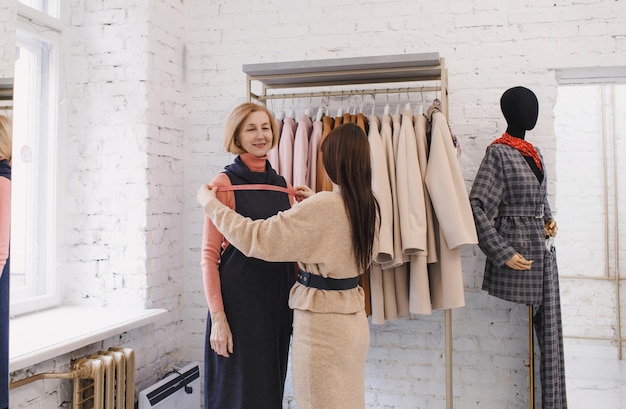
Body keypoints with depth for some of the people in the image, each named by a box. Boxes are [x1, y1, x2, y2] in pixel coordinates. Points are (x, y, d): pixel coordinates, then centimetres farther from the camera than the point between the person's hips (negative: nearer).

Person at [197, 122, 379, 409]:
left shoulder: (323, 205, -22)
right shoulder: (369, 206, 1)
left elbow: (256, 238, -20)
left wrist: (210, 203, -9)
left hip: (320, 322, -8)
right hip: (353, 318, 8)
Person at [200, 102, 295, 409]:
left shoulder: (283, 185, 9)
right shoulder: (224, 184, -7)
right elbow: (209, 256, -9)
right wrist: (217, 317, -16)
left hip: (279, 300, 5)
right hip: (240, 301, -5)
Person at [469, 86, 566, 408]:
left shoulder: (535, 153, 13)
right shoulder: (498, 152, -9)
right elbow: (476, 206, -16)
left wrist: (549, 219, 7)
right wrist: (503, 254, -18)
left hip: (544, 251, 7)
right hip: (519, 252, -7)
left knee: (549, 332, 11)